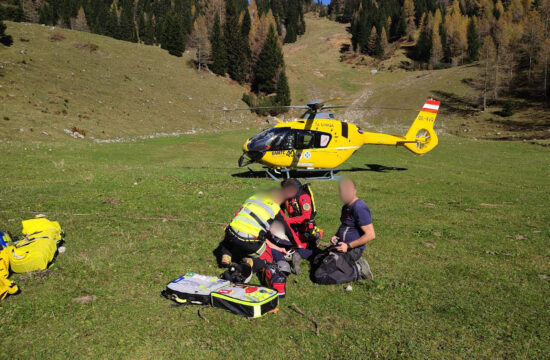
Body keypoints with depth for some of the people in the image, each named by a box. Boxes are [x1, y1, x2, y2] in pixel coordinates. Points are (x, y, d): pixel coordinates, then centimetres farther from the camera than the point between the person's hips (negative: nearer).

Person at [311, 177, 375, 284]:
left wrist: (348, 246, -22)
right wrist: (336, 236, 7)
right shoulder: (346, 206, 12)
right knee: (316, 262, 23)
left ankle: (358, 271, -7)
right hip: (341, 245, 10)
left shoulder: (360, 208, -19)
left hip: (352, 250, -10)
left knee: (319, 276, -16)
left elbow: (371, 235, -24)